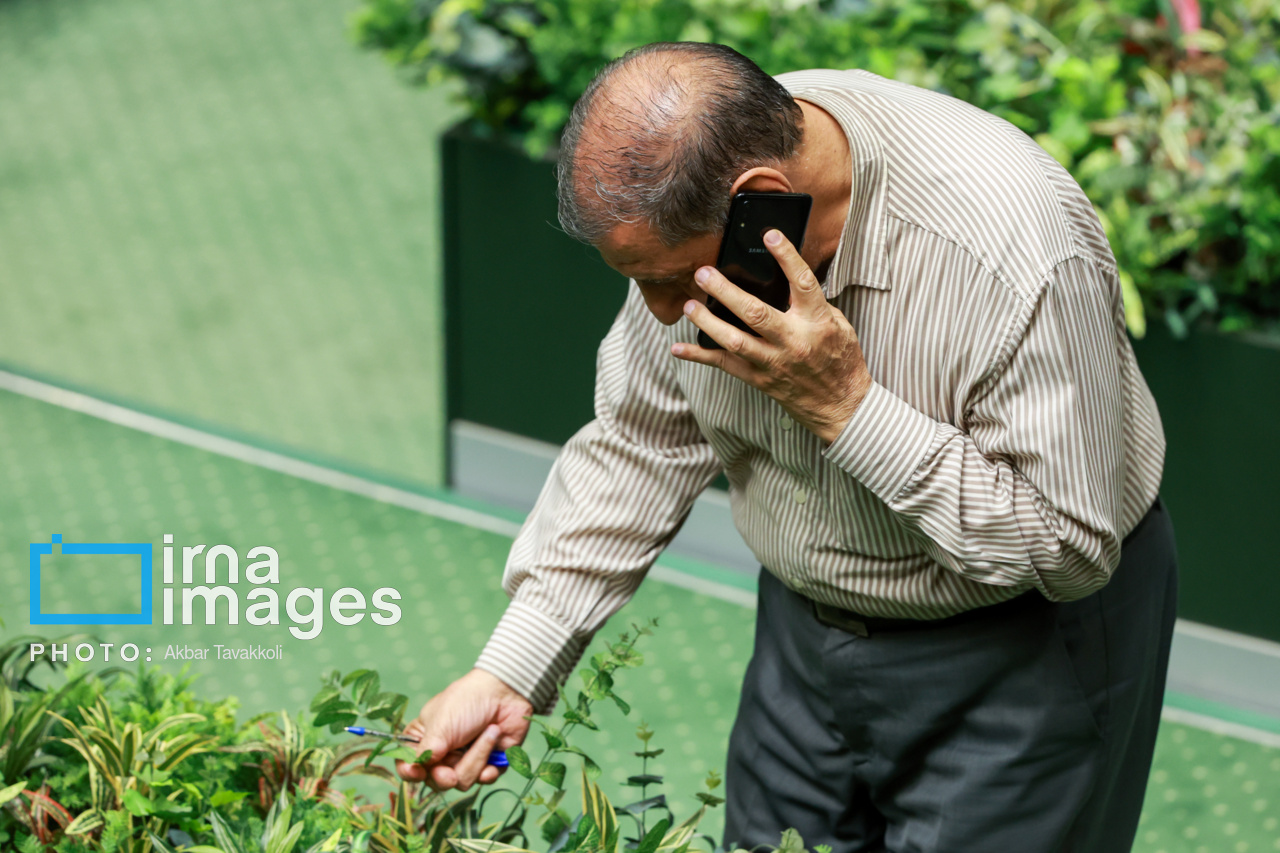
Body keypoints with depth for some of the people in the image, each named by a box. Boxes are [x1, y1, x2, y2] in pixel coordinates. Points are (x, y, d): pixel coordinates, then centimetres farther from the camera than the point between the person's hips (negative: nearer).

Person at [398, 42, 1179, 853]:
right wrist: (509, 672, -8)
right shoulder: (687, 188, -16)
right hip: (808, 628, 6)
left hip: (1021, 645, -5)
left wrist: (847, 407, -35)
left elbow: (1072, 546, -28)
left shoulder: (1014, 251, -35)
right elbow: (640, 443, -3)